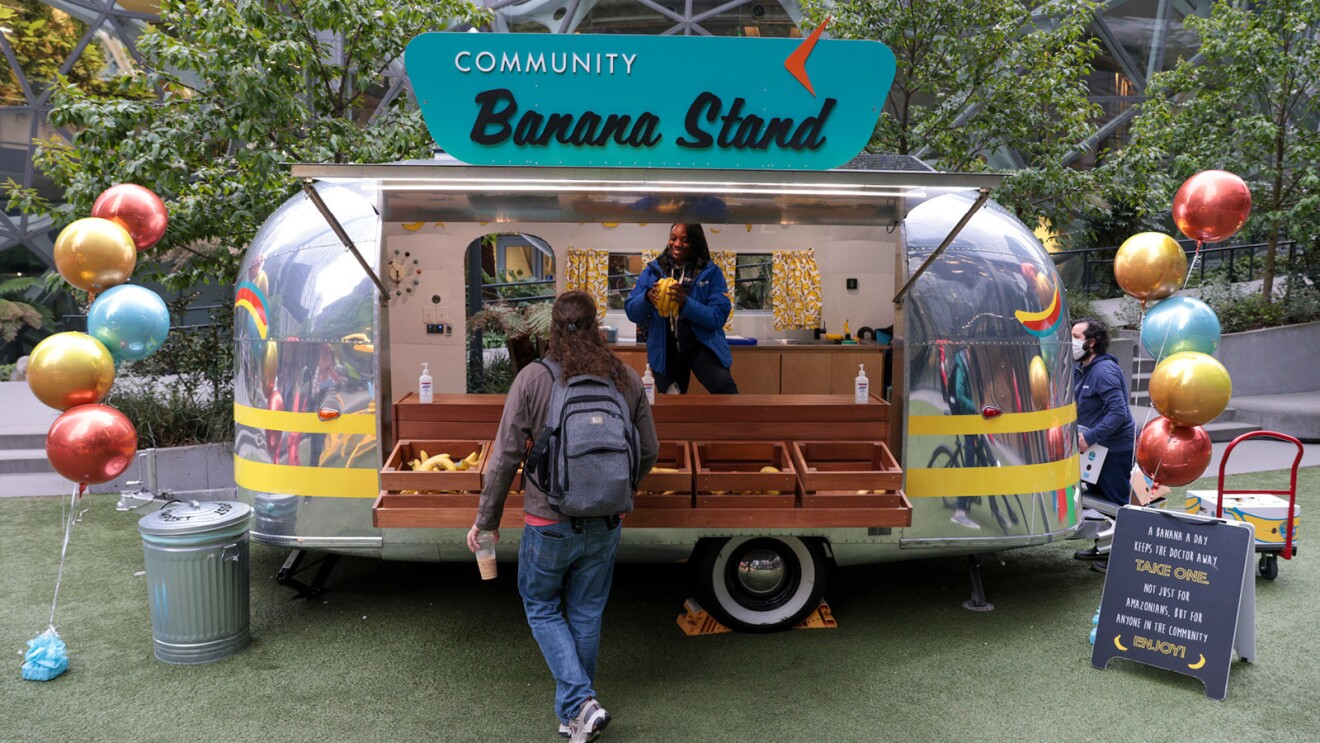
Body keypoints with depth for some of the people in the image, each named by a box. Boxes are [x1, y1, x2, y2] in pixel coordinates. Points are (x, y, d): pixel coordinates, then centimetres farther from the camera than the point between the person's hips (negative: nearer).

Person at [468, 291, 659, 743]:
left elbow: (505, 455, -11)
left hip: (549, 522, -3)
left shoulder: (533, 378, -13)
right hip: (605, 525, 3)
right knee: (587, 615, 18)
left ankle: (580, 703, 5)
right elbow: (649, 452, 6)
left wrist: (487, 520, 1)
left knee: (542, 607, 17)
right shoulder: (627, 379, -3)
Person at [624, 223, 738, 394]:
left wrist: (686, 303, -28)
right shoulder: (653, 270, 3)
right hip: (665, 351, 3)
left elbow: (718, 317, -12)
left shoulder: (710, 272, -3)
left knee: (724, 385, -28)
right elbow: (632, 313, 1)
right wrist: (647, 297, -21)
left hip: (701, 345, -3)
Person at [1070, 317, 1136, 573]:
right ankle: (1103, 548, 32)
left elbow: (1118, 412, -28)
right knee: (1097, 497, 19)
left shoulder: (1104, 370, -22)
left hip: (1116, 448, -10)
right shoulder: (1079, 369, 8)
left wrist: (1090, 437, -28)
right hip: (1097, 446, 10)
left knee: (1115, 501, -2)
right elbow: (1074, 406, 19)